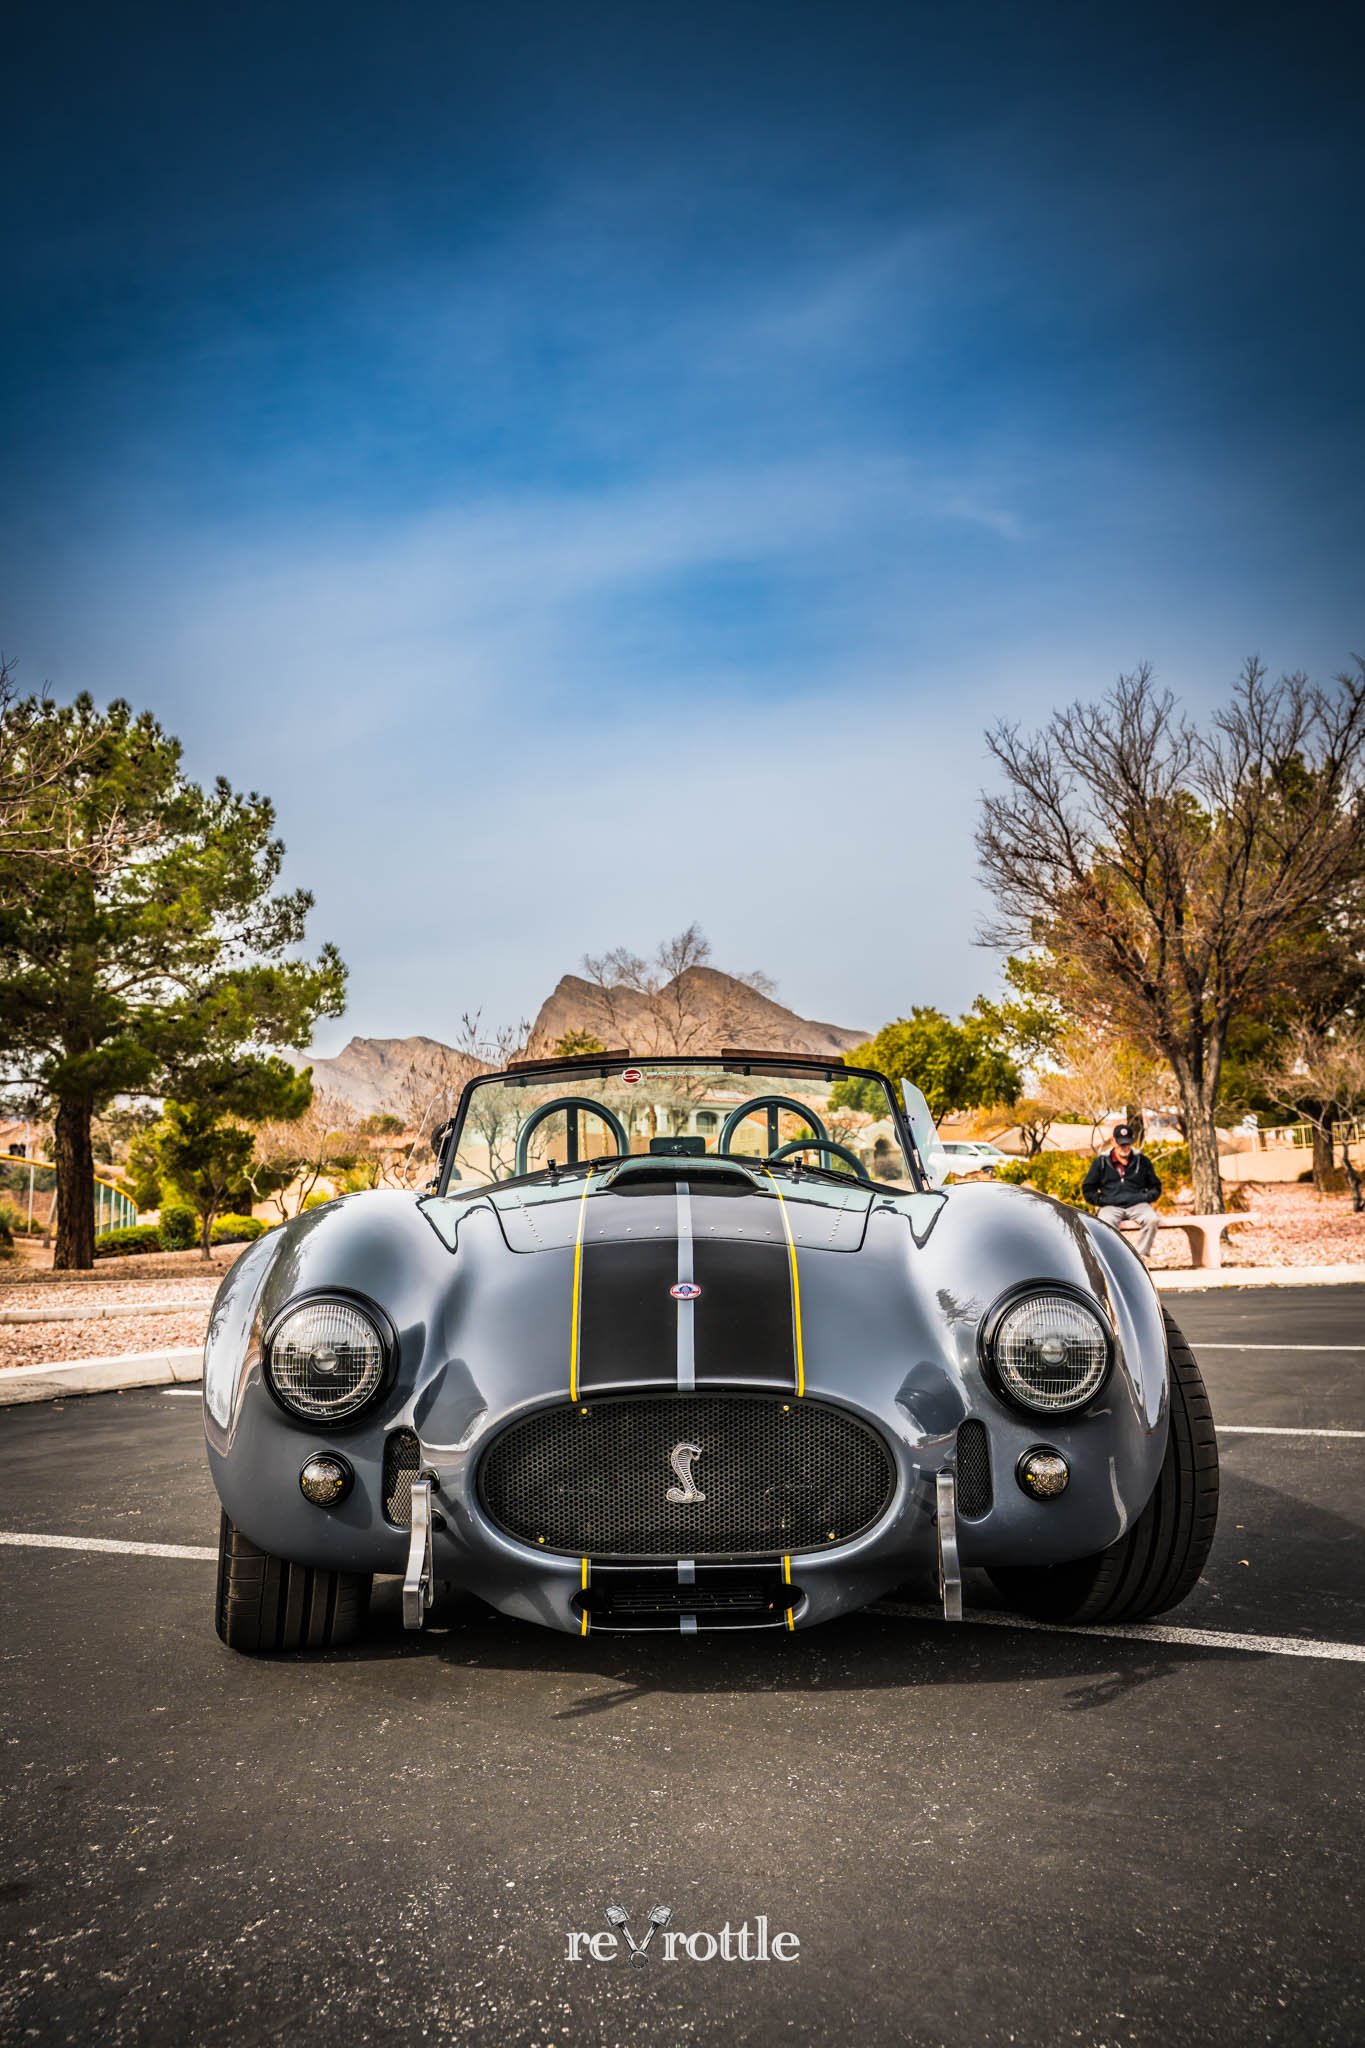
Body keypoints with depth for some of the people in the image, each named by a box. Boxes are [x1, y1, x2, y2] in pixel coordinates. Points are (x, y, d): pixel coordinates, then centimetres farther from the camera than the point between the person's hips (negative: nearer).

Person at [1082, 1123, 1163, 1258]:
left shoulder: (1142, 1161, 16)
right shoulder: (1101, 1161, 13)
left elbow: (1155, 1186, 24)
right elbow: (1088, 1188, 16)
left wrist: (1147, 1198, 4)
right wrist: (1101, 1201, 0)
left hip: (1137, 1205, 1)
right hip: (1111, 1206, -1)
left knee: (1151, 1219, -32)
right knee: (1106, 1224, -36)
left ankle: (1142, 1256, -23)